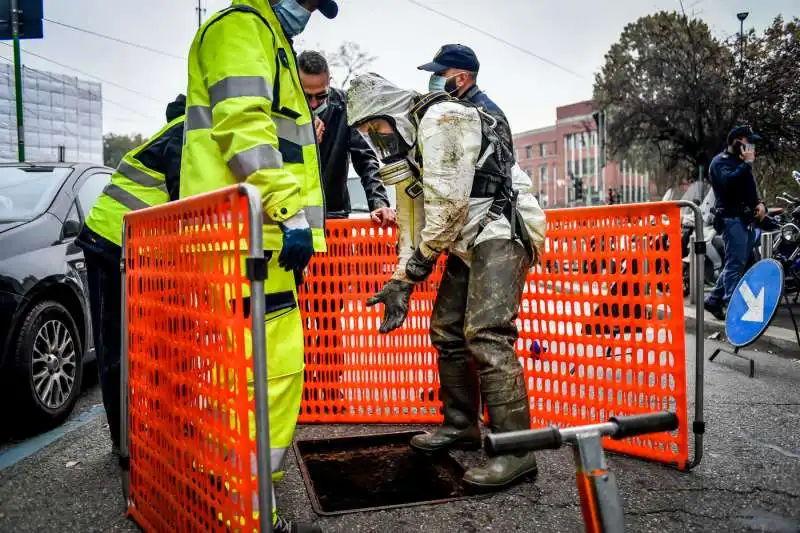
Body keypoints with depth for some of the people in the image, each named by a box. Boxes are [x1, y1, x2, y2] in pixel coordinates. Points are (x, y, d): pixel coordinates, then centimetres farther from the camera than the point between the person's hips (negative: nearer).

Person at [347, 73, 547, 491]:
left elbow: (449, 204, -21)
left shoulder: (440, 119, -15)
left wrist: (418, 263, -9)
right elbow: (414, 224, 16)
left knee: (486, 335, -19)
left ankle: (515, 449, -12)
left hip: (502, 231, -10)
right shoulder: (406, 151, 16)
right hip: (468, 243, 10)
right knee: (446, 332, 11)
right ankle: (460, 425, 25)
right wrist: (401, 281, 7)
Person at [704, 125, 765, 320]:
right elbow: (729, 182, -27)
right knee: (735, 264, -13)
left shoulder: (741, 162, 23)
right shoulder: (721, 161, -6)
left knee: (735, 264, 10)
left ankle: (714, 300, 18)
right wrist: (746, 164, -18)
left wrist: (759, 203, 12)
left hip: (746, 219, 10)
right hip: (732, 218, -9)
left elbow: (750, 188, 31)